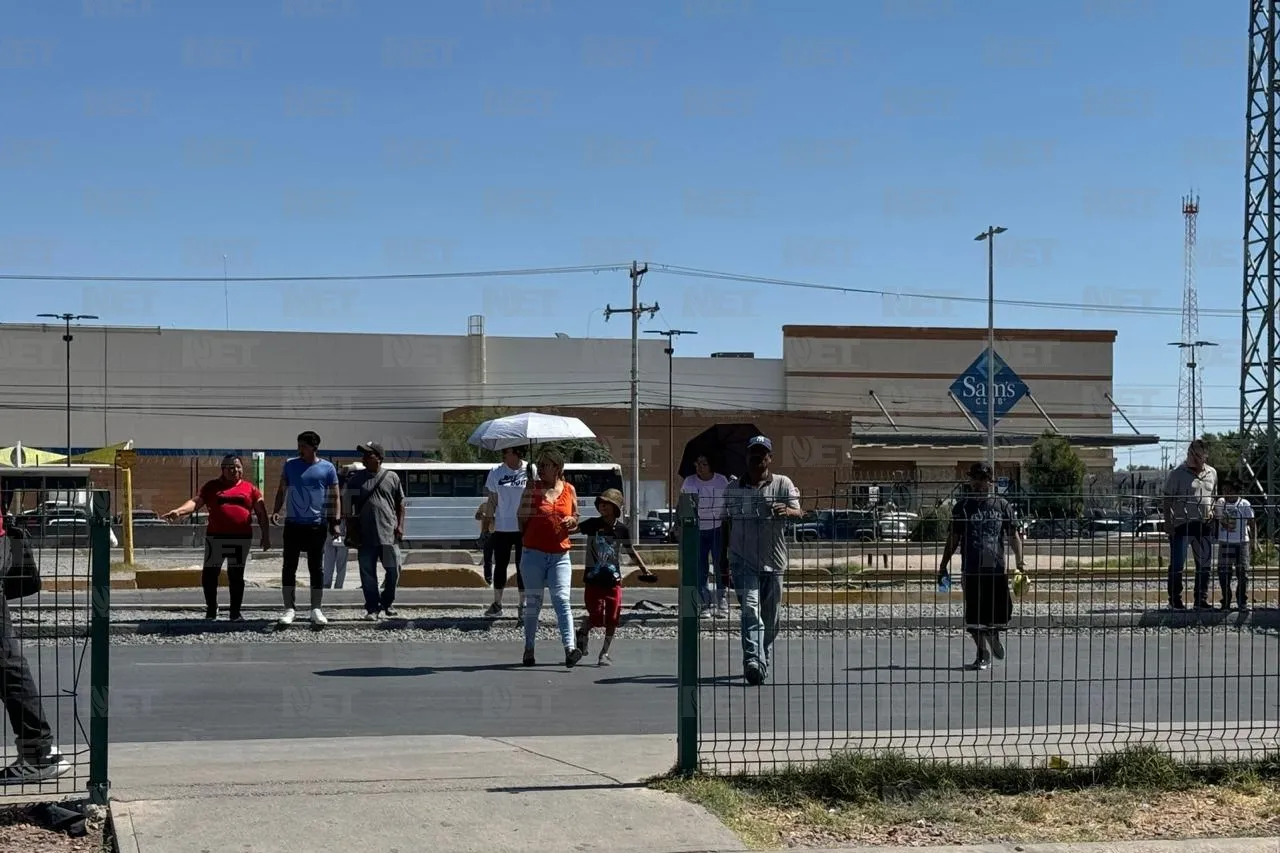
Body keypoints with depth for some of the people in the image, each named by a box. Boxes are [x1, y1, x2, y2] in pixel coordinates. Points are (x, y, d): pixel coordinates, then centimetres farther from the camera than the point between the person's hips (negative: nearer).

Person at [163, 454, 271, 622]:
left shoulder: (250, 488, 10)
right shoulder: (212, 486, 10)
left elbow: (261, 514, 9)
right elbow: (196, 502, -1)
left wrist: (265, 536, 3)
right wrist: (179, 511, -18)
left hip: (241, 538, 0)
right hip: (216, 537, 0)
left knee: (236, 576, 3)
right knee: (209, 573, -2)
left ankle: (236, 612, 12)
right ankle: (211, 609, 16)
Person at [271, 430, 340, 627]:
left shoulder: (327, 468, 0)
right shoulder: (290, 465, 6)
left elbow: (334, 497, 3)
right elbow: (282, 490, 11)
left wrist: (334, 522, -4)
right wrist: (276, 511, -4)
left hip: (317, 524, -2)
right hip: (293, 523, 2)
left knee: (316, 567, 4)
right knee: (289, 566, 1)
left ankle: (316, 609, 11)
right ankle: (289, 608, 6)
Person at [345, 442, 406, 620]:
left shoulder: (391, 477, 6)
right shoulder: (356, 479, 8)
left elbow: (400, 503, 9)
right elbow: (349, 508, 10)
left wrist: (400, 525, 0)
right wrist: (349, 531, 3)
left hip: (388, 534, -1)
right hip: (365, 536, 1)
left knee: (393, 570, 3)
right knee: (367, 573, 2)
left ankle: (387, 602, 23)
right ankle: (372, 608, 9)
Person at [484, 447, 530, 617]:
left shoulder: (531, 472, -5)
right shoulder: (496, 472, 1)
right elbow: (492, 500, 7)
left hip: (523, 527, -2)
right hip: (502, 527, 2)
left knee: (522, 566, 4)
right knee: (500, 565, 7)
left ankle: (523, 605, 13)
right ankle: (497, 604, 17)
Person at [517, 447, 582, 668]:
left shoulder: (569, 490, 7)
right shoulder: (533, 487, 3)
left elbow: (575, 519, 15)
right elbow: (523, 517, 0)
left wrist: (572, 522, -3)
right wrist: (533, 489, -1)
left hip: (560, 555, 0)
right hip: (533, 552, 0)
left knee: (561, 599, -11)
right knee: (533, 601, 6)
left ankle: (569, 649, -20)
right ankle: (529, 648, 15)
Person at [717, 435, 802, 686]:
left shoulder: (782, 484, 2)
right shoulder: (733, 488, 8)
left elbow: (798, 512, -10)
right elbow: (726, 523, 15)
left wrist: (787, 511, -33)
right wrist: (723, 555, 13)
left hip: (773, 561, 1)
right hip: (742, 560, -1)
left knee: (771, 617, 8)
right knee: (750, 609, -18)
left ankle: (763, 662, 25)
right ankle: (753, 660, -29)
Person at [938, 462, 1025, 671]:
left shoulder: (1002, 505, 5)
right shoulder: (962, 506, 3)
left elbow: (1013, 535, 6)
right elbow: (953, 538, 5)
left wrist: (1019, 560, -6)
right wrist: (943, 565, 2)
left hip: (997, 568, 1)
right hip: (971, 570, 0)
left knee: (1004, 611, 1)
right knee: (974, 615, 1)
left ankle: (993, 634, 34)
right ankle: (983, 654, 16)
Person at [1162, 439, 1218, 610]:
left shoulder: (1211, 473, 10)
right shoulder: (1178, 474, -6)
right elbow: (1167, 500, -5)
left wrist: (1211, 511, 4)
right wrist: (1168, 522, -11)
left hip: (1203, 525, 5)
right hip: (1181, 524, -5)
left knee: (1204, 564, 9)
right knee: (1177, 564, 0)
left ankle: (1201, 600, 18)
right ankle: (1175, 599, 9)